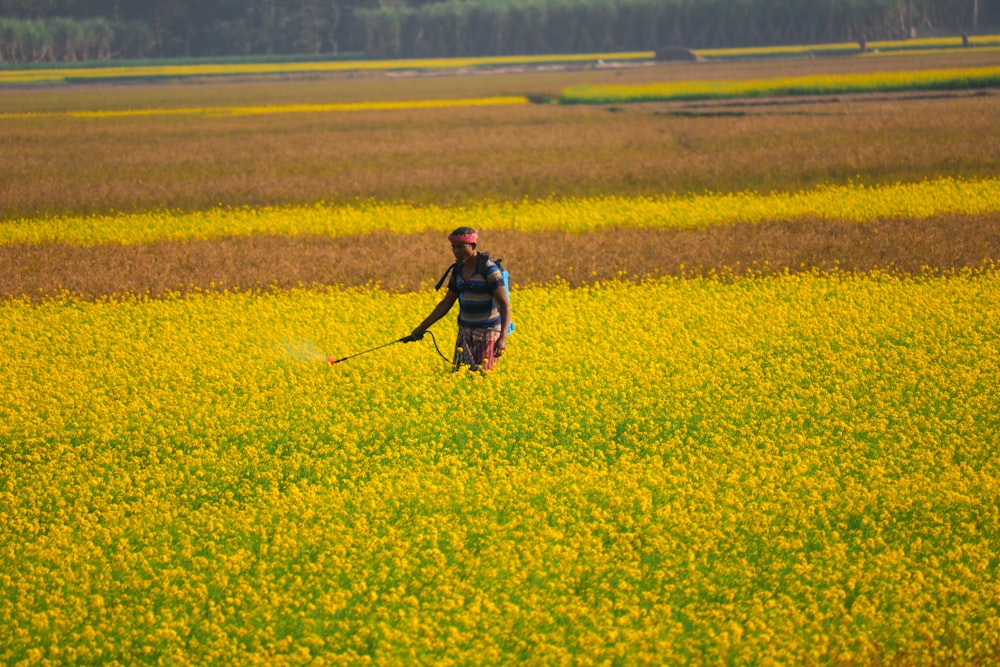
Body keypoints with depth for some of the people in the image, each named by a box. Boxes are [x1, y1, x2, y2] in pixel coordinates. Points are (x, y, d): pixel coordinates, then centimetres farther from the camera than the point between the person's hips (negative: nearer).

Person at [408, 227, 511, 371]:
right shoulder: (459, 270, 8)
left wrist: (503, 336, -28)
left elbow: (504, 304, -17)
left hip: (487, 332, -7)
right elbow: (446, 304, 17)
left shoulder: (488, 269, -13)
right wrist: (422, 327, 14)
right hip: (466, 331, 7)